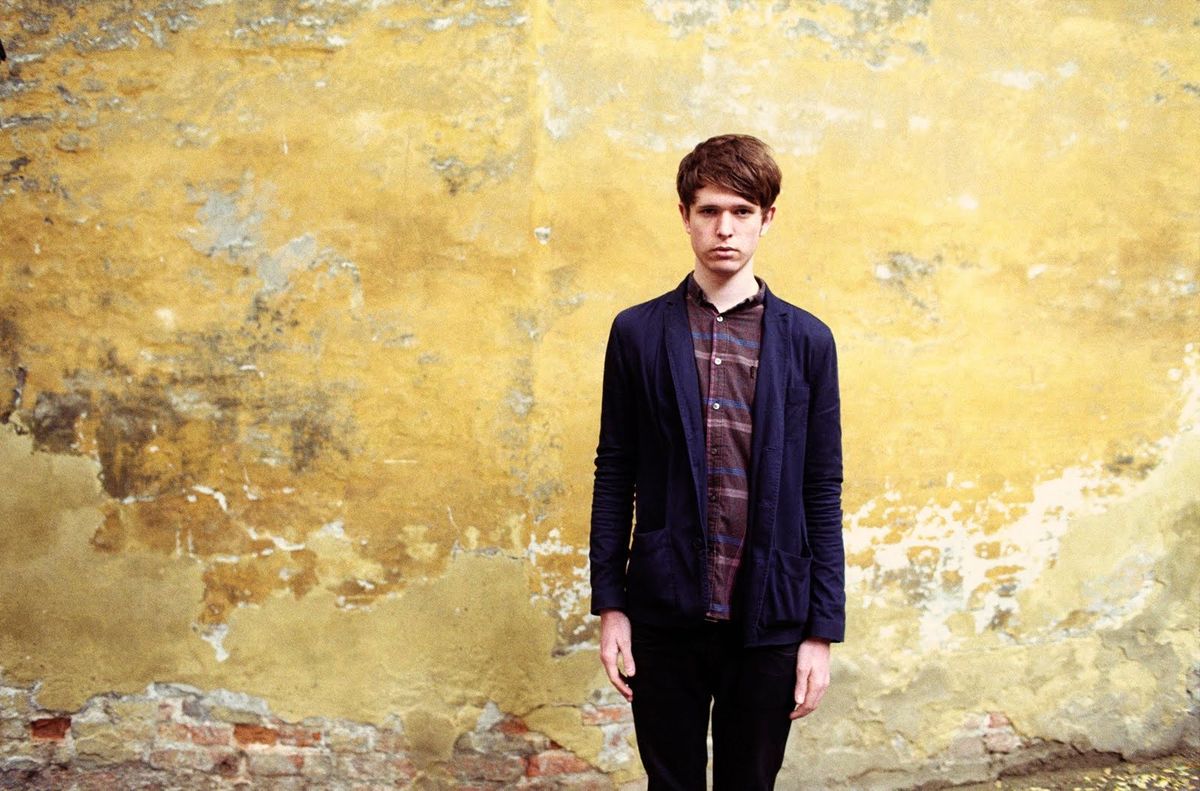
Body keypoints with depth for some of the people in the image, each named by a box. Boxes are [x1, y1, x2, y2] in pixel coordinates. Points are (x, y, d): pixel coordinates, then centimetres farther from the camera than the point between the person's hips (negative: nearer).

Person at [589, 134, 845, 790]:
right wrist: (609, 607, 0)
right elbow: (614, 475, 3)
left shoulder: (807, 341, 1)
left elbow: (822, 493, 2)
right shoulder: (638, 332, 1)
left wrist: (822, 631, -1)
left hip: (770, 620, 0)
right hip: (665, 614, 0)